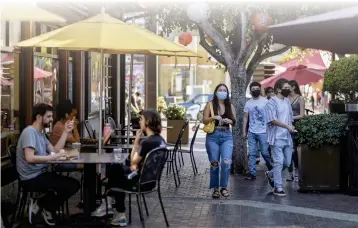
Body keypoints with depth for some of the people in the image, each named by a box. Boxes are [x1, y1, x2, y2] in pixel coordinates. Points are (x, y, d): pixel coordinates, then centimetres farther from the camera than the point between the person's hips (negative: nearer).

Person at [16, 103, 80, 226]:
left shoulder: (40, 133, 16)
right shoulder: (30, 132, -16)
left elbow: (55, 150, 9)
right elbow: (30, 158, -29)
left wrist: (66, 132, 4)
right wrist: (53, 157, -29)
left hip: (40, 174, 10)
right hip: (32, 178, -10)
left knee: (74, 184, 4)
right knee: (70, 186, -17)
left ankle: (41, 204, 8)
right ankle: (46, 207, 5)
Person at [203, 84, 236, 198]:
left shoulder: (230, 106, 9)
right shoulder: (210, 104, 2)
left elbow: (235, 121, 12)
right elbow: (204, 120, -1)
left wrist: (230, 121, -9)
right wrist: (213, 117, -19)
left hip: (227, 136, 1)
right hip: (213, 136, -1)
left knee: (226, 162, -14)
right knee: (214, 163, 3)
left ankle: (224, 187, 0)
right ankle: (215, 188, 15)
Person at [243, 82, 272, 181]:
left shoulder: (265, 101, -2)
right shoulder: (248, 103, 8)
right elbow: (245, 118, 11)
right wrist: (244, 131, 6)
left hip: (263, 132, -3)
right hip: (251, 132, 3)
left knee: (265, 153, 3)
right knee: (252, 154, 1)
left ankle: (271, 169, 29)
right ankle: (252, 173, 4)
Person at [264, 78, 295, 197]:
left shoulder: (287, 101, 14)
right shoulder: (272, 102, -9)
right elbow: (273, 120, -17)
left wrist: (291, 127, 0)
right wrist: (287, 126, -19)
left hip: (287, 137, 7)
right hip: (277, 137, -7)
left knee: (287, 162, 10)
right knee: (279, 162, -6)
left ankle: (271, 174, 33)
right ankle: (278, 187, 2)